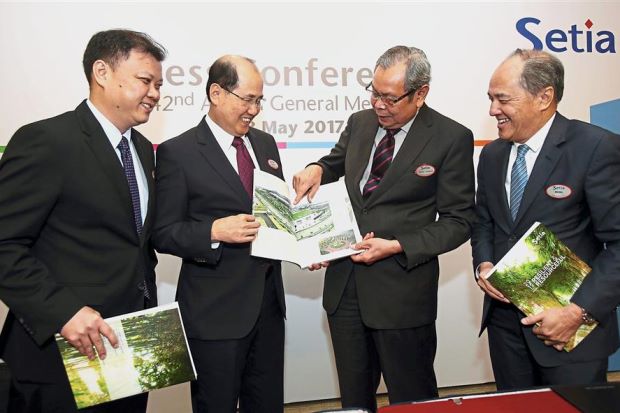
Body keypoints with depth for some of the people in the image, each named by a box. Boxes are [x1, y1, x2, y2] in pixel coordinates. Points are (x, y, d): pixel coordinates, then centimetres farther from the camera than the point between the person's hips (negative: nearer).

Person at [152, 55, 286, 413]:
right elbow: (163, 234, -10)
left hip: (269, 301, 6)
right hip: (215, 310, -6)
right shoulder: (178, 152, -9)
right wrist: (214, 231, -25)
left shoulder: (265, 144, 10)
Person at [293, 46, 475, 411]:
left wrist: (397, 247, -19)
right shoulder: (359, 123, 6)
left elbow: (458, 221, -8)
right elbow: (338, 160, 26)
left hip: (401, 288, -5)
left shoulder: (452, 138, -9)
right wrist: (317, 169, 2)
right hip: (344, 284, 5)